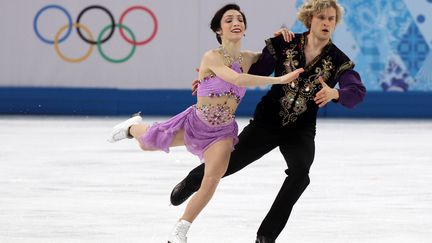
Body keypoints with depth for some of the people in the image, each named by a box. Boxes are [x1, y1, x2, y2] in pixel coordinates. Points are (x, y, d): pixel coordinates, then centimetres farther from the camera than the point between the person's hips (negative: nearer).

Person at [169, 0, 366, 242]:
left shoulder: (339, 61, -12)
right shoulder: (284, 44, -9)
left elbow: (358, 91, -27)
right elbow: (255, 72, 0)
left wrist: (335, 93, -48)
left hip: (301, 130, -1)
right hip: (268, 120, 1)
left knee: (300, 170, -28)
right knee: (229, 163, 7)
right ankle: (193, 182, 45)